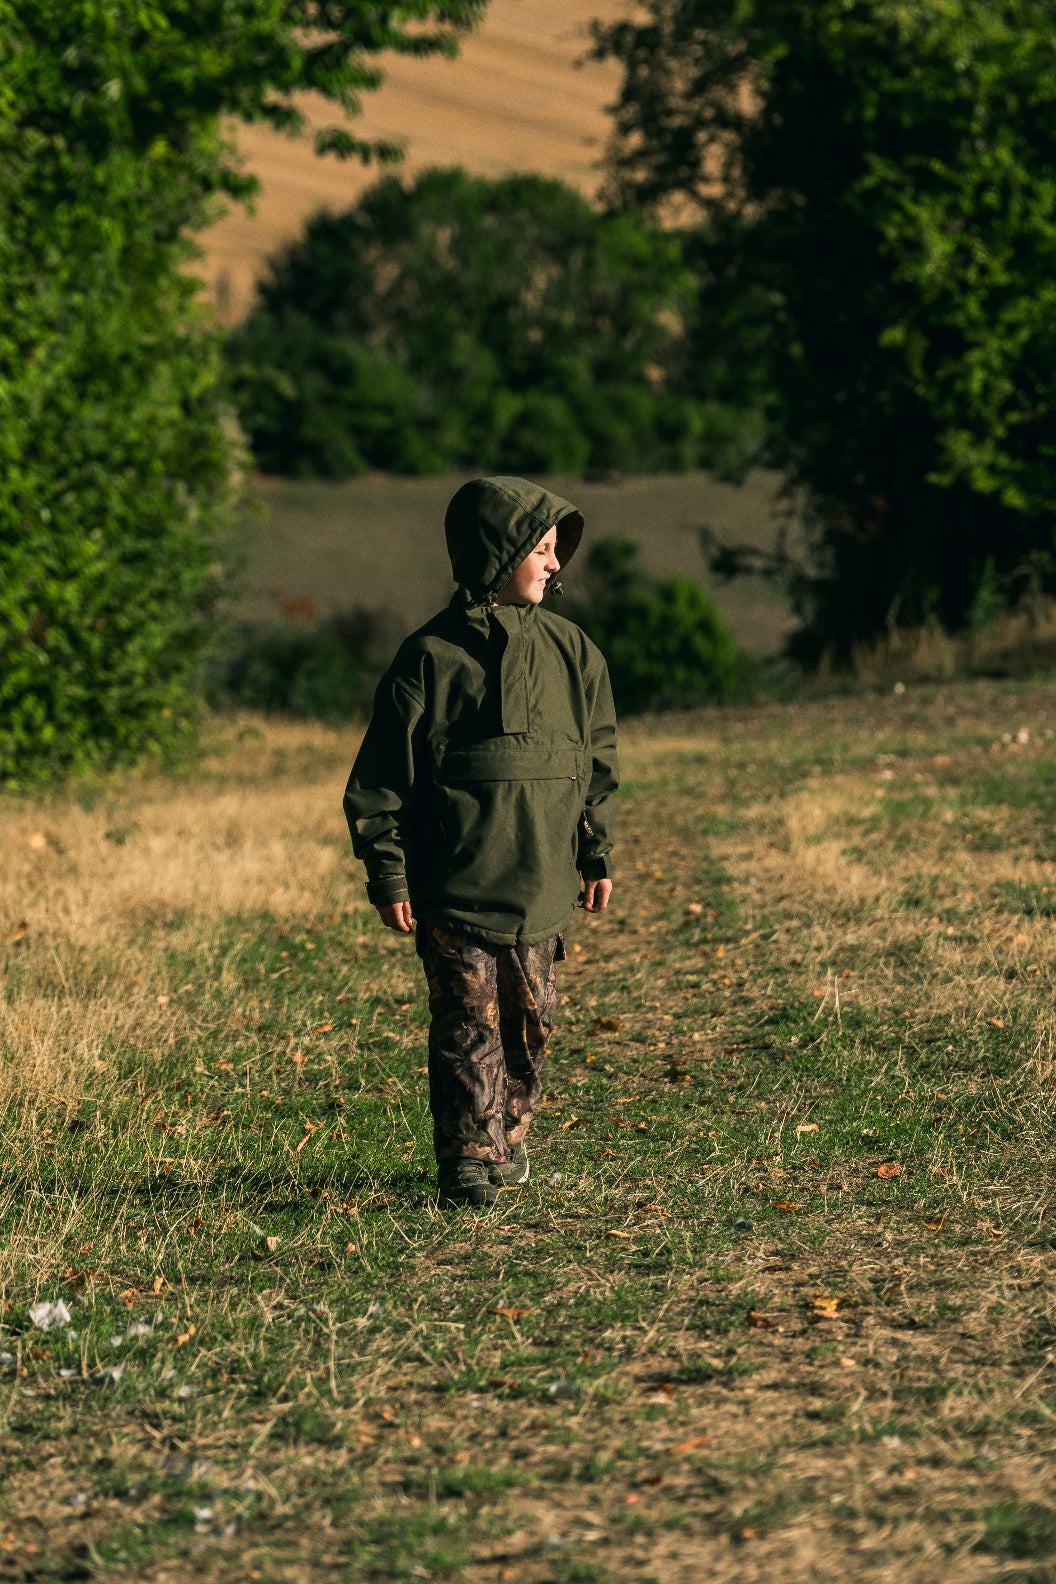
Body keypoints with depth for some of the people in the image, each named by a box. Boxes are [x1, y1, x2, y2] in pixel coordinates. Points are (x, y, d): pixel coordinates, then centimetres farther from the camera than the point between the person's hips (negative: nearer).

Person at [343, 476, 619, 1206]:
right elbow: (383, 776, -2)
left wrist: (598, 853, 10)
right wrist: (387, 872, -6)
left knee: (532, 1019, 9)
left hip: (542, 882, 4)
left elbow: (599, 760, 15)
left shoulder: (571, 652, 7)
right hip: (455, 885, -4)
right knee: (468, 1023, -6)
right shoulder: (431, 656, -5)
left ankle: (510, 1137, 27)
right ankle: (468, 1156, -1)